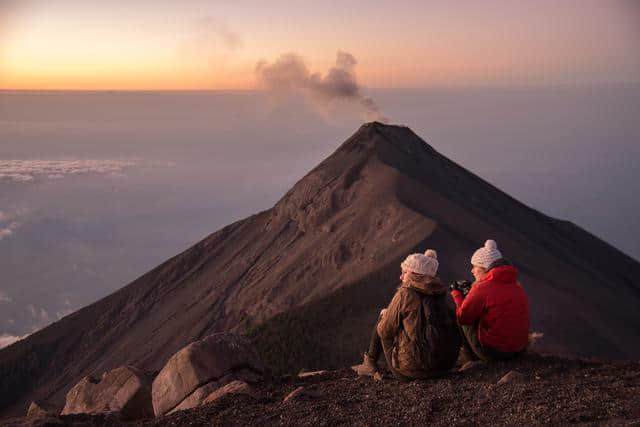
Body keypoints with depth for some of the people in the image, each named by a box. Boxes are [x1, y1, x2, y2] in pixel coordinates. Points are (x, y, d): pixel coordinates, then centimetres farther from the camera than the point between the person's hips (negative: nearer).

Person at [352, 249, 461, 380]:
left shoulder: (405, 294, -12)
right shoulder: (445, 294, 4)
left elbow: (385, 330, -4)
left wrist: (385, 316, 21)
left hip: (414, 367, -6)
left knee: (383, 316, 16)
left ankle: (370, 364, 29)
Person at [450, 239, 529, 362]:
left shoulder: (482, 288, -16)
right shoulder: (517, 286, 7)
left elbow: (461, 317, -10)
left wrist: (456, 293, 6)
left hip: (493, 352, -7)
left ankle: (469, 354, 18)